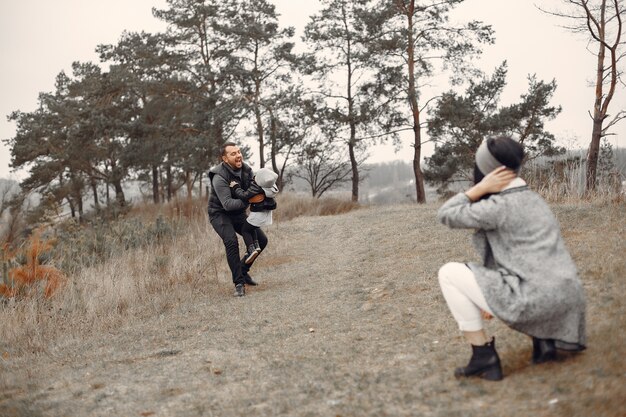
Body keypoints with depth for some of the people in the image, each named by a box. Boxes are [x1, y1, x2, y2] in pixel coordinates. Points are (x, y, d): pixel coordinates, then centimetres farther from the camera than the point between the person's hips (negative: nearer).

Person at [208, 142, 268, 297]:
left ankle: (243, 271, 20)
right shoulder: (219, 177, -26)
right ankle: (239, 283, -20)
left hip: (238, 214, 7)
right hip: (220, 213, -7)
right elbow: (227, 204, -34)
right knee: (231, 241, -30)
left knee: (261, 240, 2)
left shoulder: (246, 170, -6)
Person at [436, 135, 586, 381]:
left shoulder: (499, 206, -11)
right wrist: (489, 298, 25)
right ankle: (543, 338, 13)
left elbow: (446, 215, -1)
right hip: (565, 297, 9)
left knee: (449, 273, 1)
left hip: (533, 299, -9)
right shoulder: (531, 198, 17)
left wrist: (481, 188, -4)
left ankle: (484, 356, 3)